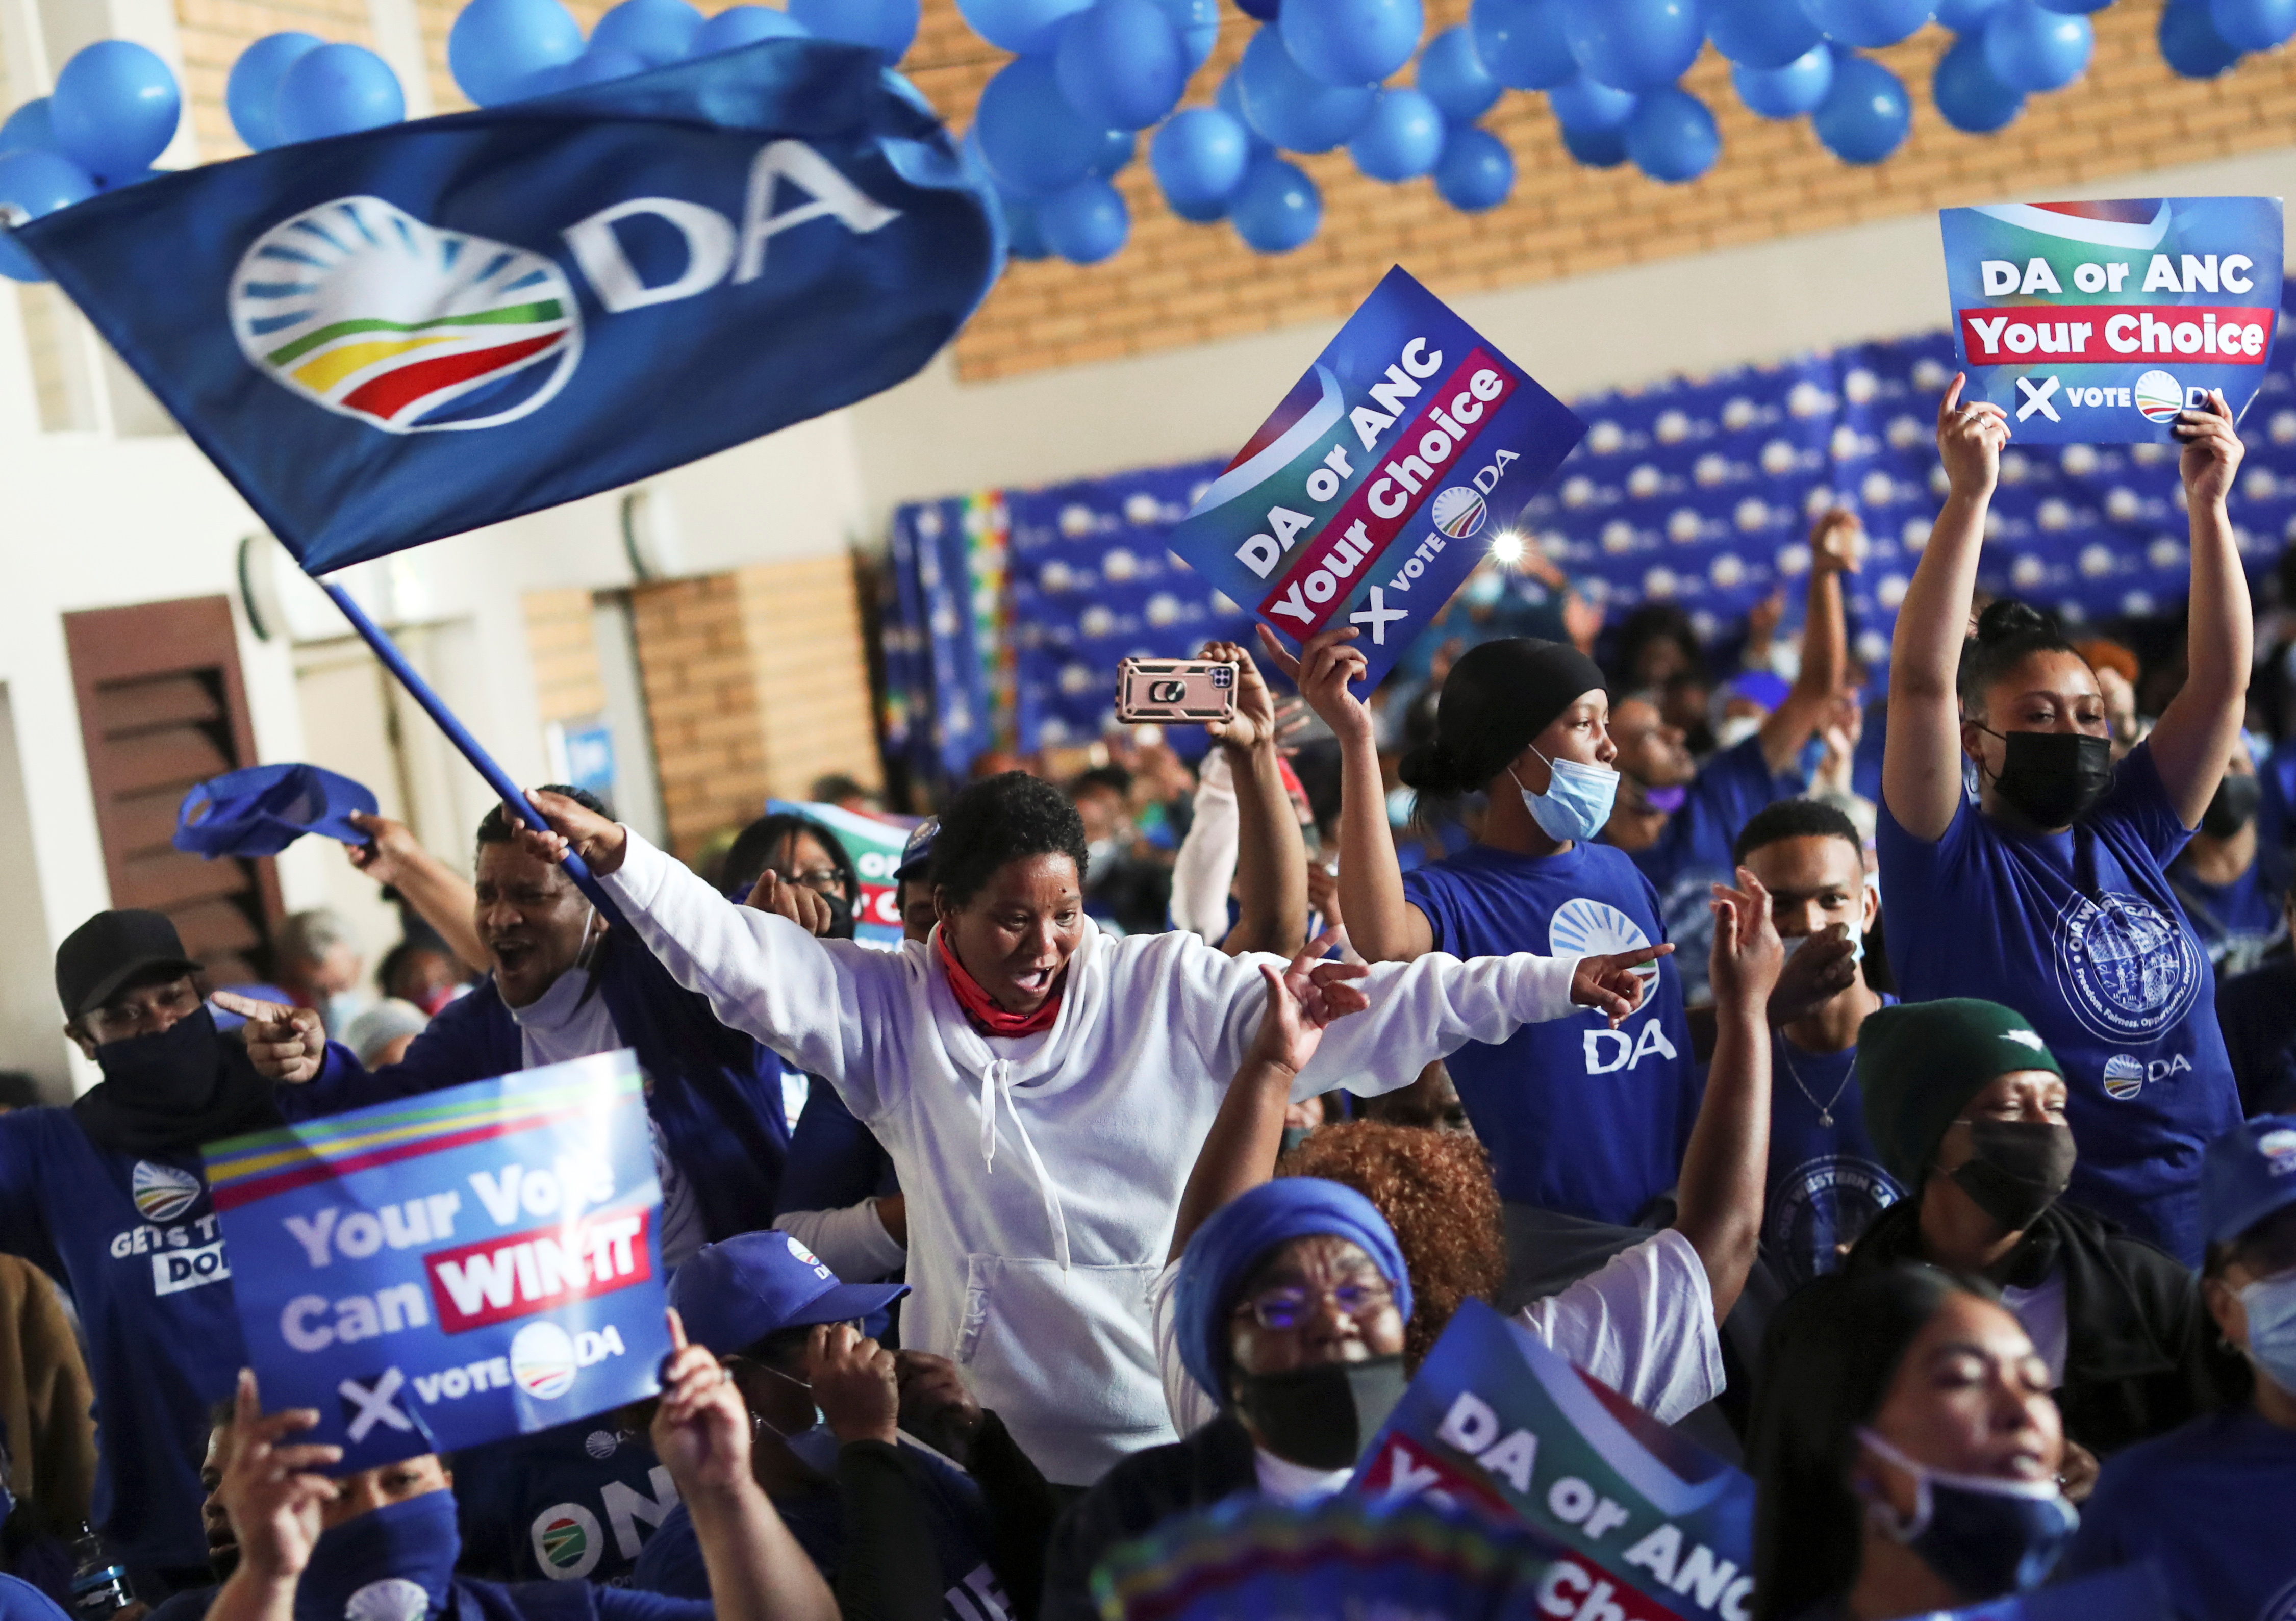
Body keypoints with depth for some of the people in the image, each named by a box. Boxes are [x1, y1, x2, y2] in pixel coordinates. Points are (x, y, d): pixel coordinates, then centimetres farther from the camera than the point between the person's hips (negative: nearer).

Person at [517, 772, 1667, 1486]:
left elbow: (1364, 1010, -6)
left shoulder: (1168, 990, -2)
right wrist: (614, 856, -23)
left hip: (1182, 1429, 0)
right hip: (1000, 1442, 0)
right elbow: (742, 954, -9)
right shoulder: (889, 1013, 0)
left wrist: (1556, 986, -13)